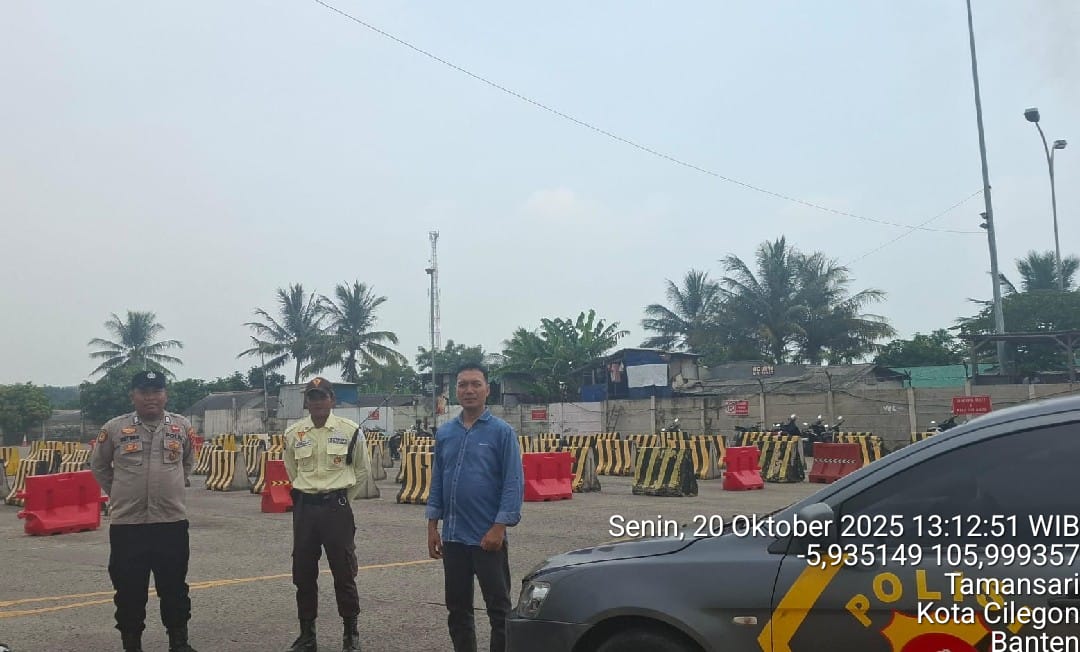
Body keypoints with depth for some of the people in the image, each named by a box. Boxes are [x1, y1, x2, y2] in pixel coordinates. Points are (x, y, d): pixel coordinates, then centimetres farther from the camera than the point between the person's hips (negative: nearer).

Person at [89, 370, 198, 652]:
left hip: (172, 521, 1)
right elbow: (98, 465, 13)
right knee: (129, 590, 7)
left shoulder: (182, 426, 2)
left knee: (174, 587, 10)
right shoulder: (115, 428, -3)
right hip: (126, 523, -1)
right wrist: (118, 492, 12)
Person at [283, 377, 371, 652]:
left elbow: (363, 470, 7)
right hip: (304, 507, 3)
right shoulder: (293, 433, 3)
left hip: (337, 507, -2)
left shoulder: (350, 431, -4)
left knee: (344, 572, 2)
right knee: (303, 573, 8)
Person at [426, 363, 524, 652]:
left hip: (487, 537, -5)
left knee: (499, 609, 4)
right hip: (453, 537, 5)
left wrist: (499, 527, -17)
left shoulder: (502, 431, -6)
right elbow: (437, 481, 12)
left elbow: (514, 483, -10)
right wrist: (432, 525, 6)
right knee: (458, 608, 15)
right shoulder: (444, 432, 7)